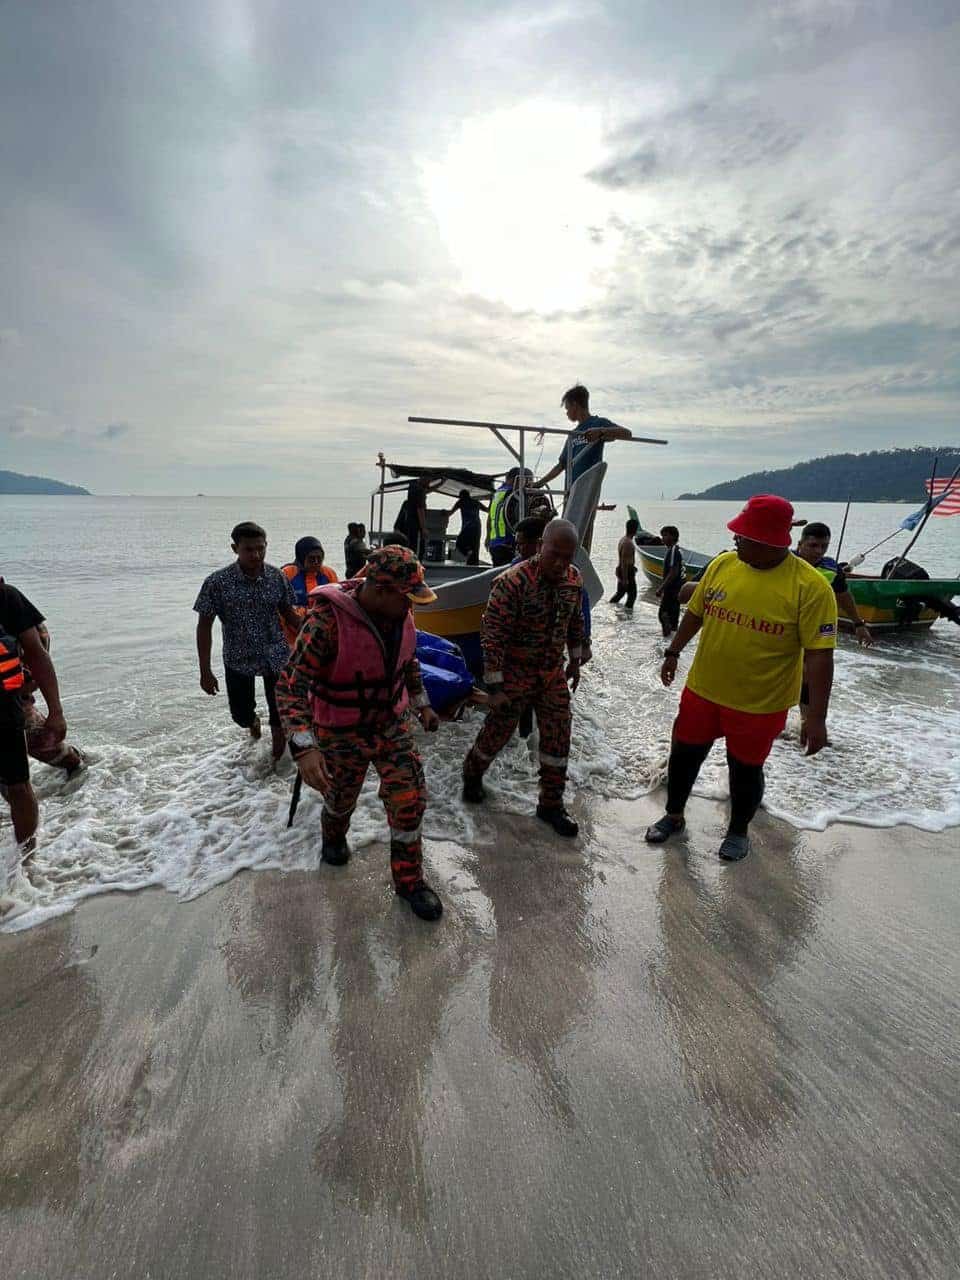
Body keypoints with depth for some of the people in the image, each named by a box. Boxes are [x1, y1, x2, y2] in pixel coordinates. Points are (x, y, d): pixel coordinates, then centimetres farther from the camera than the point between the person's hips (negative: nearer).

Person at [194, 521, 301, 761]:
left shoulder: (277, 577, -8)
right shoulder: (217, 582, -15)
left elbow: (289, 613, 5)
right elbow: (204, 626, -8)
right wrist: (205, 671, -9)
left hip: (276, 655, 1)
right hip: (238, 660, 0)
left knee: (280, 714, 3)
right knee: (241, 715, 12)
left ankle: (277, 759, 28)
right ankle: (253, 723, 50)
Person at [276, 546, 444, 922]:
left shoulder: (400, 615, -10)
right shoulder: (328, 620, -30)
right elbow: (291, 686, -31)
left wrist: (422, 703, 15)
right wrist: (304, 746, -41)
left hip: (392, 725, 4)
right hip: (342, 735, -4)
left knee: (410, 801, 1)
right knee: (341, 800, 20)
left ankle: (409, 881, 23)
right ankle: (333, 836, 57)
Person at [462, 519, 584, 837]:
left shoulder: (574, 578, -4)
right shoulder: (512, 582, -24)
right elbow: (492, 636, -22)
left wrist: (575, 661, 18)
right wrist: (495, 687, -21)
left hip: (553, 673, 5)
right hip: (515, 672, -5)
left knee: (558, 737, 6)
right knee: (497, 731, 10)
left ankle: (551, 805, 23)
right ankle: (472, 775, 40)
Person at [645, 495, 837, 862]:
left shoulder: (810, 586, -18)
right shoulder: (722, 564, -5)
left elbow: (819, 655, -17)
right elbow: (695, 612, 9)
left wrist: (816, 717, -18)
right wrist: (673, 653, 15)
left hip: (760, 704, -4)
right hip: (703, 690, 4)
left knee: (745, 768, 14)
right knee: (684, 753, 15)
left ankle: (738, 831, 40)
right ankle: (674, 816, 40)